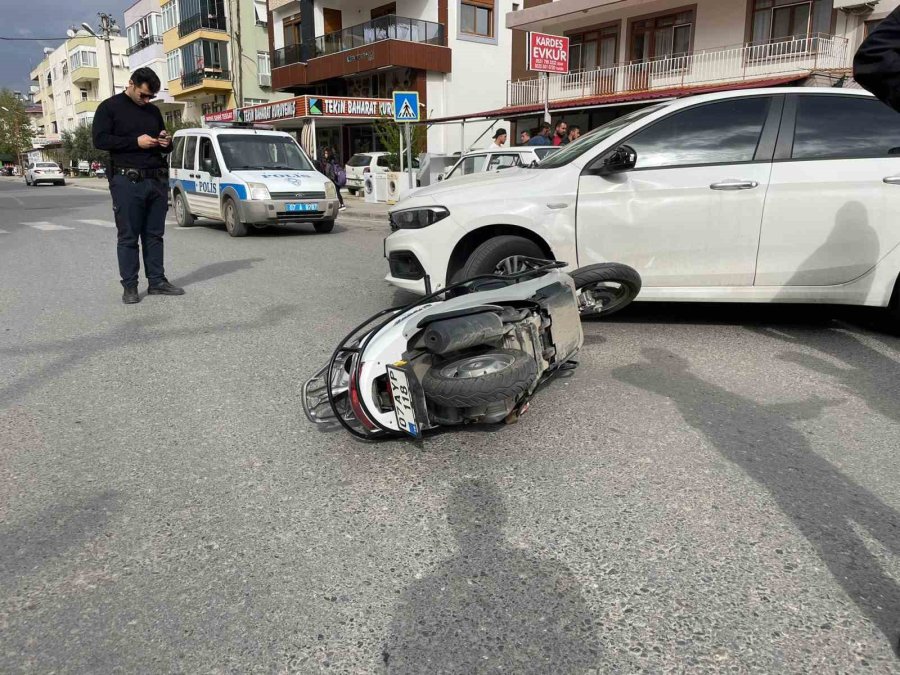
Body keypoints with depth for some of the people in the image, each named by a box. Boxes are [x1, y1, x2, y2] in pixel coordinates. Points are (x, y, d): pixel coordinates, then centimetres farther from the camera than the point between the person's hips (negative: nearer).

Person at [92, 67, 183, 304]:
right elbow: (99, 139, -6)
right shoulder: (110, 107, 4)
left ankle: (157, 281, 12)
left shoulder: (153, 111, 20)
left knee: (154, 234, 7)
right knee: (128, 236, -3)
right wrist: (136, 142, -13)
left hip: (158, 179, 5)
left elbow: (164, 144, 29)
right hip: (127, 180, -5)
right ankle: (129, 286, 1)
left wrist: (166, 143, 4)